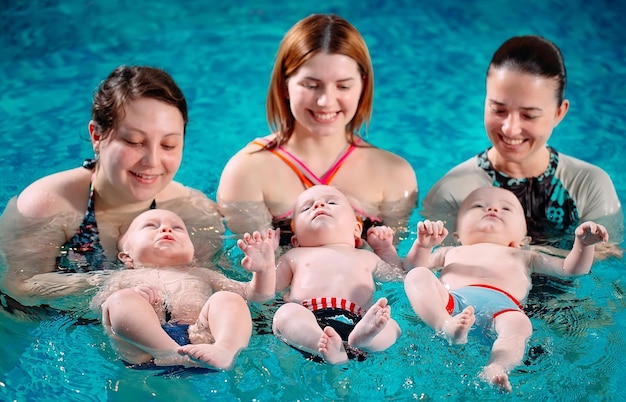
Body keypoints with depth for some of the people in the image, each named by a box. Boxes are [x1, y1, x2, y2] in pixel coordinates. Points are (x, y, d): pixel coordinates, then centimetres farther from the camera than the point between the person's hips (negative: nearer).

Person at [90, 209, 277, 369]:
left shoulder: (201, 275, 41)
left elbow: (257, 294, 33)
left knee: (227, 299, -20)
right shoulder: (123, 277, 37)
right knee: (121, 299, -24)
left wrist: (264, 267, 10)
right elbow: (97, 307, 17)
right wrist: (133, 298, -4)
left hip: (200, 335, 2)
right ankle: (168, 353, -45)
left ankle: (224, 349, -49)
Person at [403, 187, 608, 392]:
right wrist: (422, 245, 11)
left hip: (502, 305, -1)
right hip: (449, 300, 1)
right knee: (416, 277, -26)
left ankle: (496, 369, -61)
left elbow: (571, 268, 36)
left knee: (519, 324, -35)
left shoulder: (522, 257, 44)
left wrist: (583, 243, 16)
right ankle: (446, 326, -47)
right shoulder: (451, 252, 45)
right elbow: (412, 267, 32)